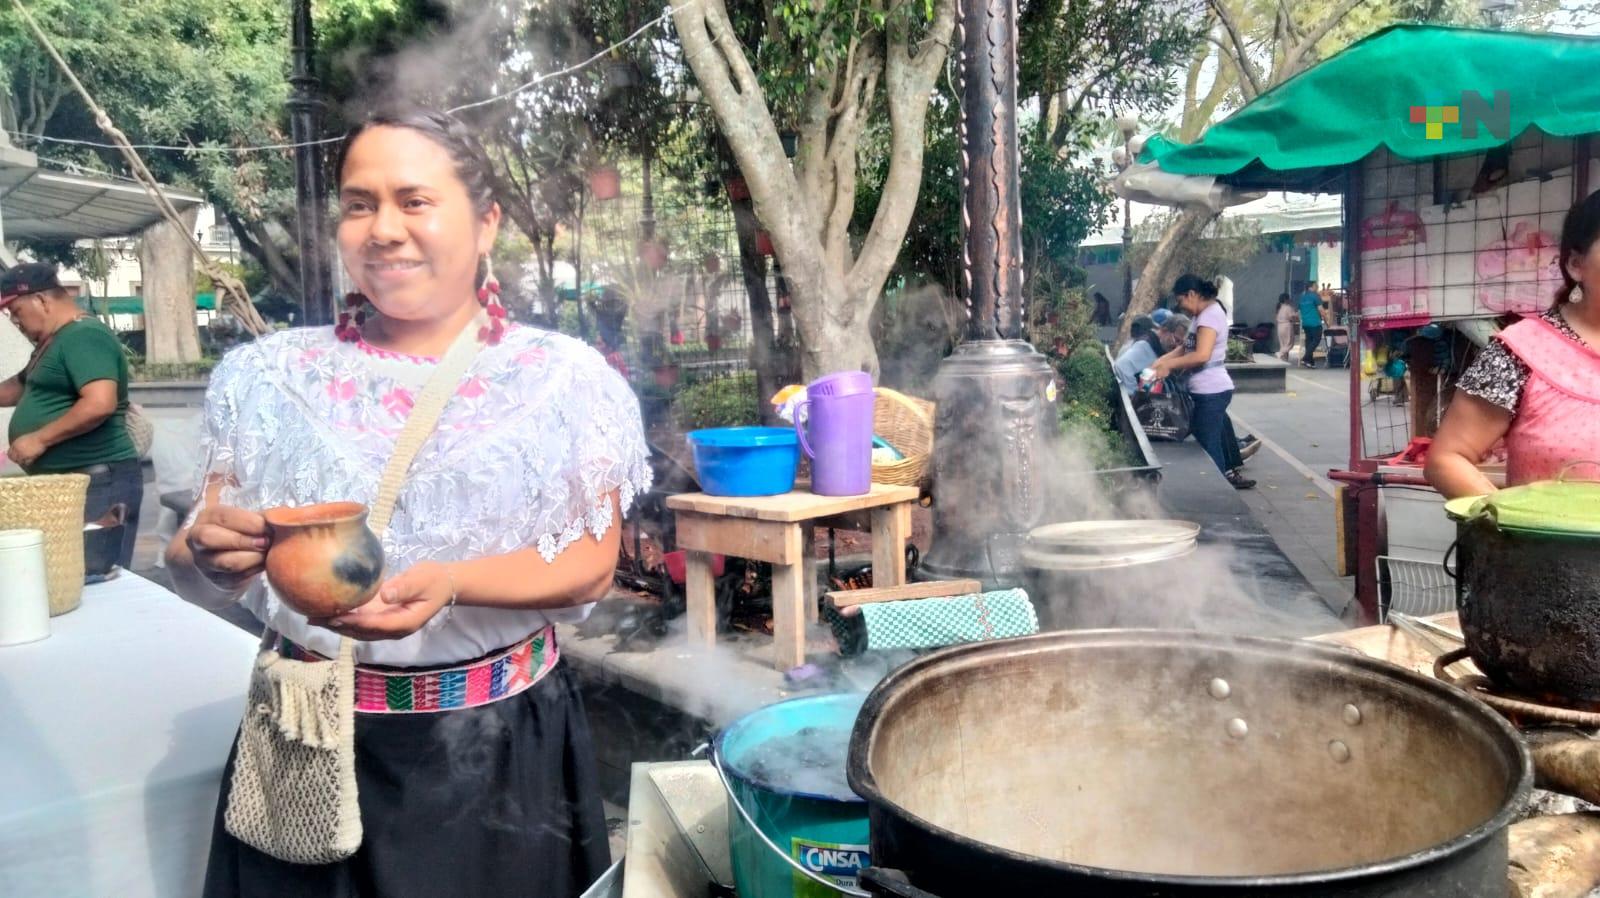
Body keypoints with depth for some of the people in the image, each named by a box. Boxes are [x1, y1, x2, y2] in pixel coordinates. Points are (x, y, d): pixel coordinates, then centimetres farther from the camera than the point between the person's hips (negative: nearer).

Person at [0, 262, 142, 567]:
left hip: (96, 482, -10)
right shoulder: (54, 341, 19)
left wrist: (39, 439, -20)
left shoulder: (84, 336, -13)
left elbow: (100, 404, -26)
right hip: (64, 482, 10)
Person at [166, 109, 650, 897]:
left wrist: (451, 583, -25)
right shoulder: (270, 377, 1)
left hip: (503, 743, -1)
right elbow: (198, 573, 4)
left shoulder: (563, 377, -4)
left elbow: (592, 566, -8)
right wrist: (210, 552, -19)